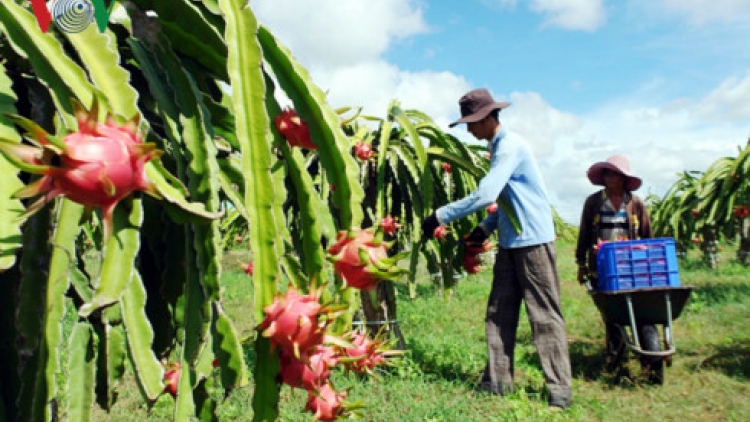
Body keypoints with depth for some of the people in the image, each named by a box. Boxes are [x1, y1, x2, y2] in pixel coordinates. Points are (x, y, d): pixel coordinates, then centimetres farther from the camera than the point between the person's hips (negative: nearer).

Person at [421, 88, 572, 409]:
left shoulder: (509, 146, -16)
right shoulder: (498, 147, 14)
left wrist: (440, 216, -21)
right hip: (510, 242, 9)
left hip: (533, 241, -9)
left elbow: (484, 195, -26)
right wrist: (486, 228, 8)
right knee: (499, 313, 8)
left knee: (544, 316, -3)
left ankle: (559, 391, 7)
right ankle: (496, 383, 16)